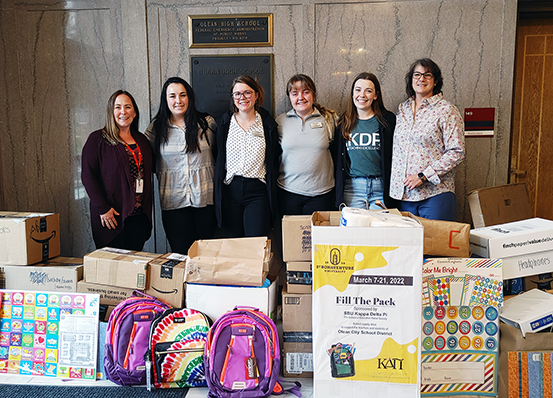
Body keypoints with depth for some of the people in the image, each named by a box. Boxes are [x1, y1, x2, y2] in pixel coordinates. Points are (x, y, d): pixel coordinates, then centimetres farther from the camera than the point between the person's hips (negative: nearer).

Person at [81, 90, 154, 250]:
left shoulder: (142, 140, 14)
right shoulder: (97, 139, -2)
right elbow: (87, 175, -8)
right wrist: (103, 208, -15)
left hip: (139, 217, 5)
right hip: (112, 218, -4)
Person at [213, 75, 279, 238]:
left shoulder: (268, 124, 5)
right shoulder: (224, 123, 8)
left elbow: (274, 160, 8)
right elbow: (217, 156, 12)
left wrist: (271, 190, 1)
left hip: (257, 191, -2)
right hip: (230, 190, 2)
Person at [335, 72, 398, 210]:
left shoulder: (388, 120, 1)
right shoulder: (344, 122, 8)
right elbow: (338, 159, 12)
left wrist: (390, 192, -3)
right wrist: (339, 196, 7)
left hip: (381, 187, -1)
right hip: (352, 188, 1)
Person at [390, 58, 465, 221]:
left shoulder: (446, 110, -4)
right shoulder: (403, 109, 12)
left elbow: (456, 152, -10)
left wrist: (423, 176, -16)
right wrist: (395, 185, 9)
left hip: (435, 193, -4)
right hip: (404, 192, 5)